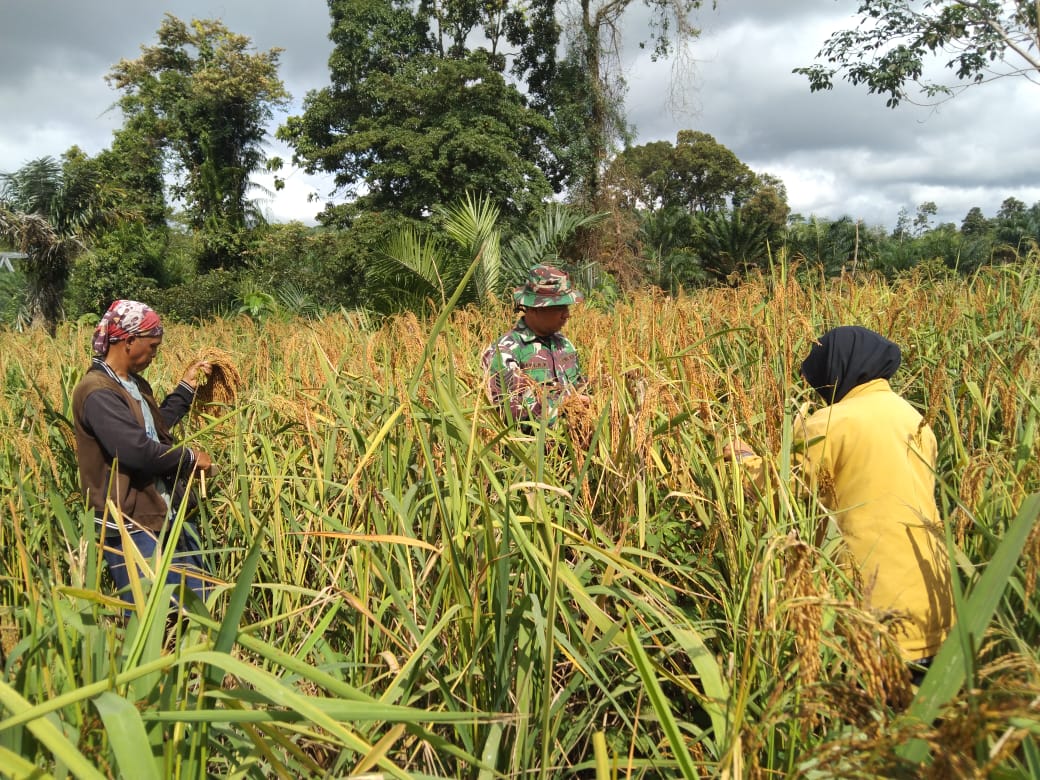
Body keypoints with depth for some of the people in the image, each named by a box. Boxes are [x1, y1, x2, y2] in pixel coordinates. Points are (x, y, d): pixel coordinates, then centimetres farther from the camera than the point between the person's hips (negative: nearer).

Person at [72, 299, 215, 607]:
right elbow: (136, 449, -28)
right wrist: (189, 457, -13)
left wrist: (186, 386, 22)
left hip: (167, 514, 10)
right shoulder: (98, 392, -20)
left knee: (199, 602, 16)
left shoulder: (133, 383, 11)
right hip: (130, 526, -10)